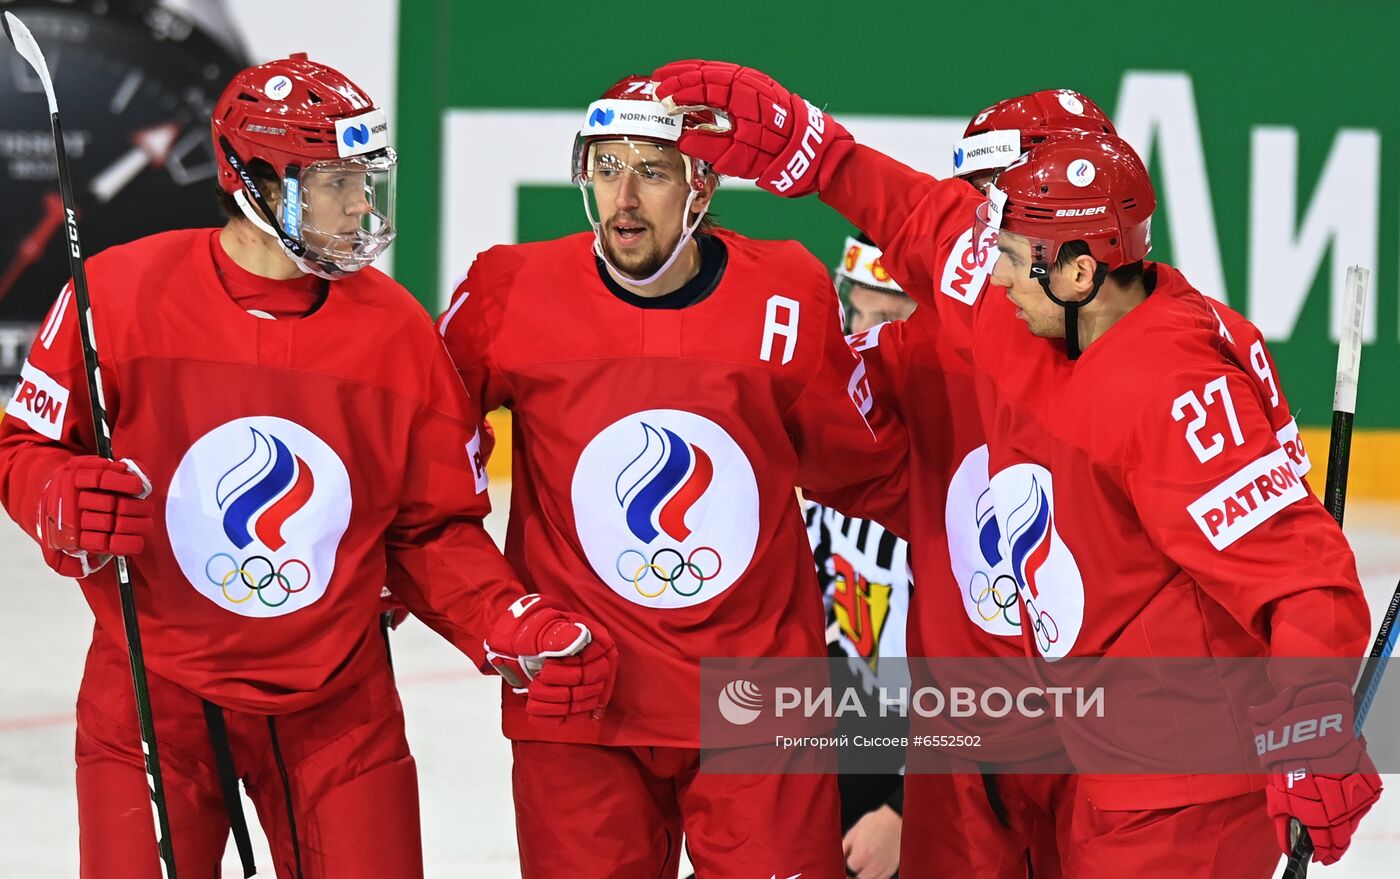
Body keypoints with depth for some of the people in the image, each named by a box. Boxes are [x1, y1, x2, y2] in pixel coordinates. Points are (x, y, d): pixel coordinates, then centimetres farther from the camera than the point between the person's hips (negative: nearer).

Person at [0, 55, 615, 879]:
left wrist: (522, 632, -11)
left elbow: (434, 532, 3)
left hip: (336, 711, 2)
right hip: (153, 697, -2)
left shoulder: (397, 331, -3)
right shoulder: (123, 292, -10)